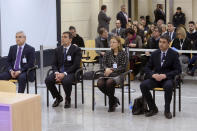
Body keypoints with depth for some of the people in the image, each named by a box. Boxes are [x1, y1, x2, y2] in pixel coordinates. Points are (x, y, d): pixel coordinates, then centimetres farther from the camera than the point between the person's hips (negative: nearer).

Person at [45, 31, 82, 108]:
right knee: (48, 80, -24)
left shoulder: (76, 50, -2)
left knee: (66, 81, -38)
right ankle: (58, 98, 2)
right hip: (59, 72, 5)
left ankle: (67, 99, -6)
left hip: (71, 72, -5)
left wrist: (64, 74, -22)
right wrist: (56, 73, -13)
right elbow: (54, 64, 10)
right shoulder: (58, 50, 14)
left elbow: (76, 65, -11)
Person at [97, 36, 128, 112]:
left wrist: (112, 70, -15)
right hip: (108, 74, 4)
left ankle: (111, 104, -17)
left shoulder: (123, 54, 6)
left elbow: (123, 67, -4)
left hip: (118, 75, -4)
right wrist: (107, 69, -15)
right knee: (99, 83, -29)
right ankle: (114, 99, -6)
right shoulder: (107, 54, 19)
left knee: (109, 82, -37)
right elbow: (104, 64, 9)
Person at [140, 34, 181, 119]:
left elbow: (178, 70, -6)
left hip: (167, 78, -4)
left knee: (168, 86, -38)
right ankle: (153, 109, -8)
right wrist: (153, 75, -13)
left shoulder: (174, 54, -1)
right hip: (155, 78, 4)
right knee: (143, 85, -24)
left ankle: (167, 110, -18)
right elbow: (147, 68, 10)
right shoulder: (154, 54, 9)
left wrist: (165, 75, -20)